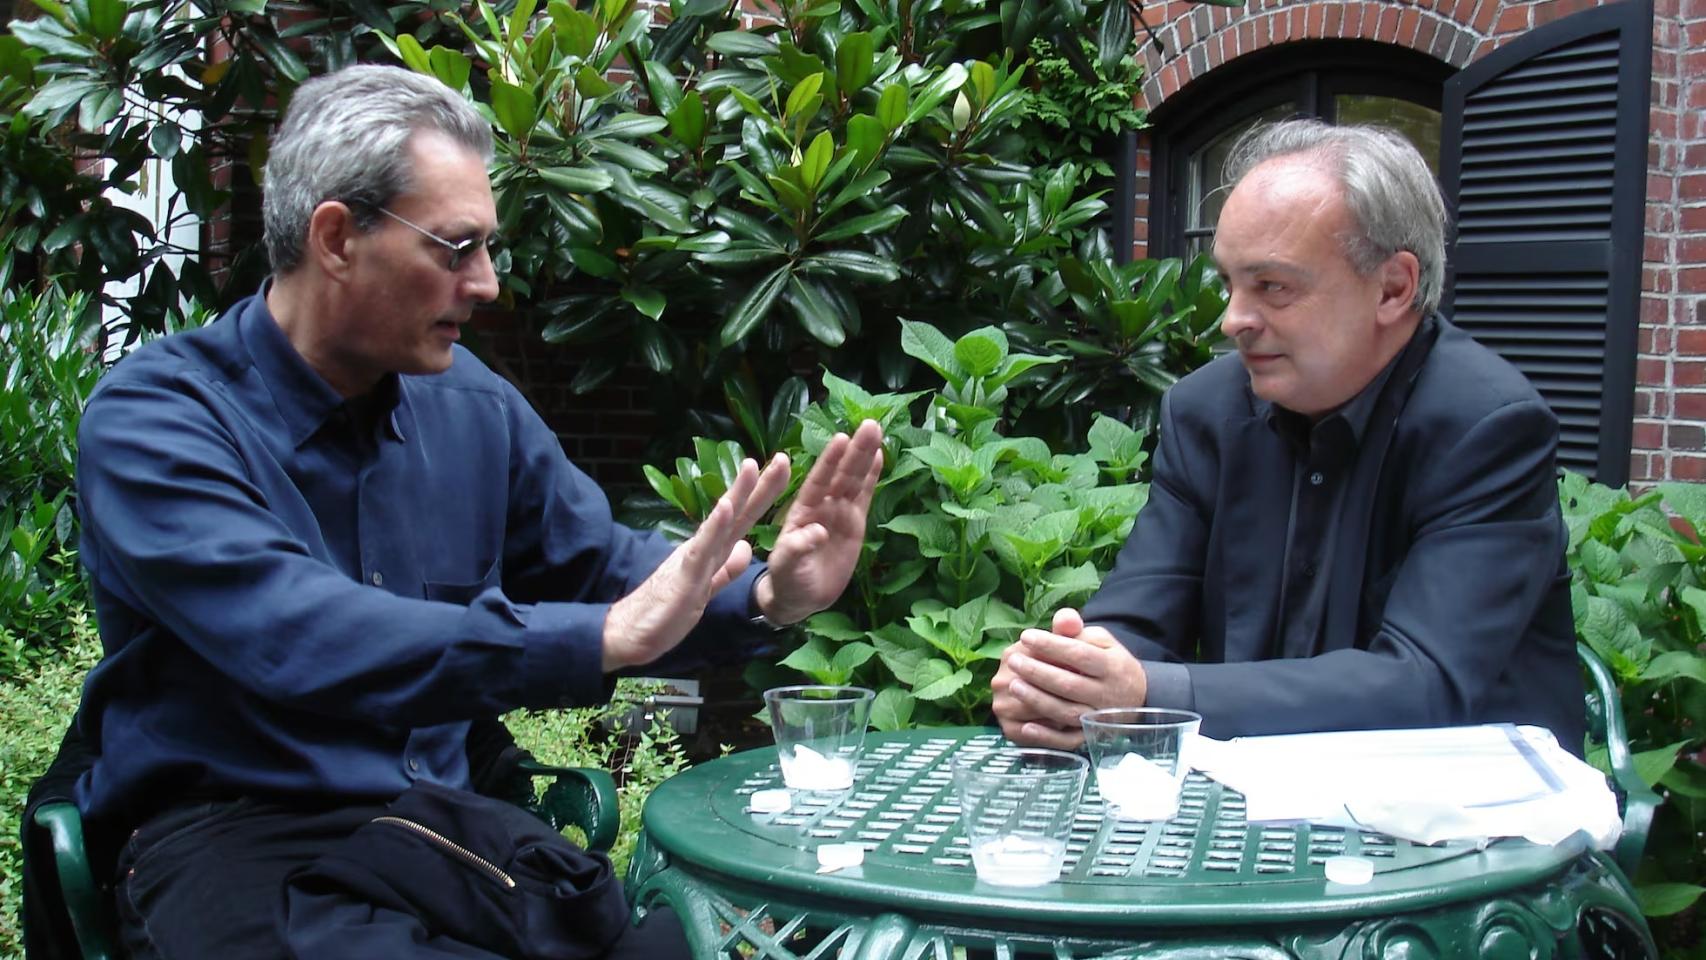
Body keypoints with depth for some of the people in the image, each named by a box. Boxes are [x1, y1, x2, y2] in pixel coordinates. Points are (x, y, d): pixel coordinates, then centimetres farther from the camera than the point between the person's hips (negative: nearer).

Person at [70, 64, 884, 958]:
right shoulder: (153, 417, -11)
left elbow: (603, 570, 17)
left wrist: (766, 596, -4)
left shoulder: (472, 406, 10)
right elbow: (295, 641, -26)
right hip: (230, 839, -4)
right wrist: (606, 636, -30)